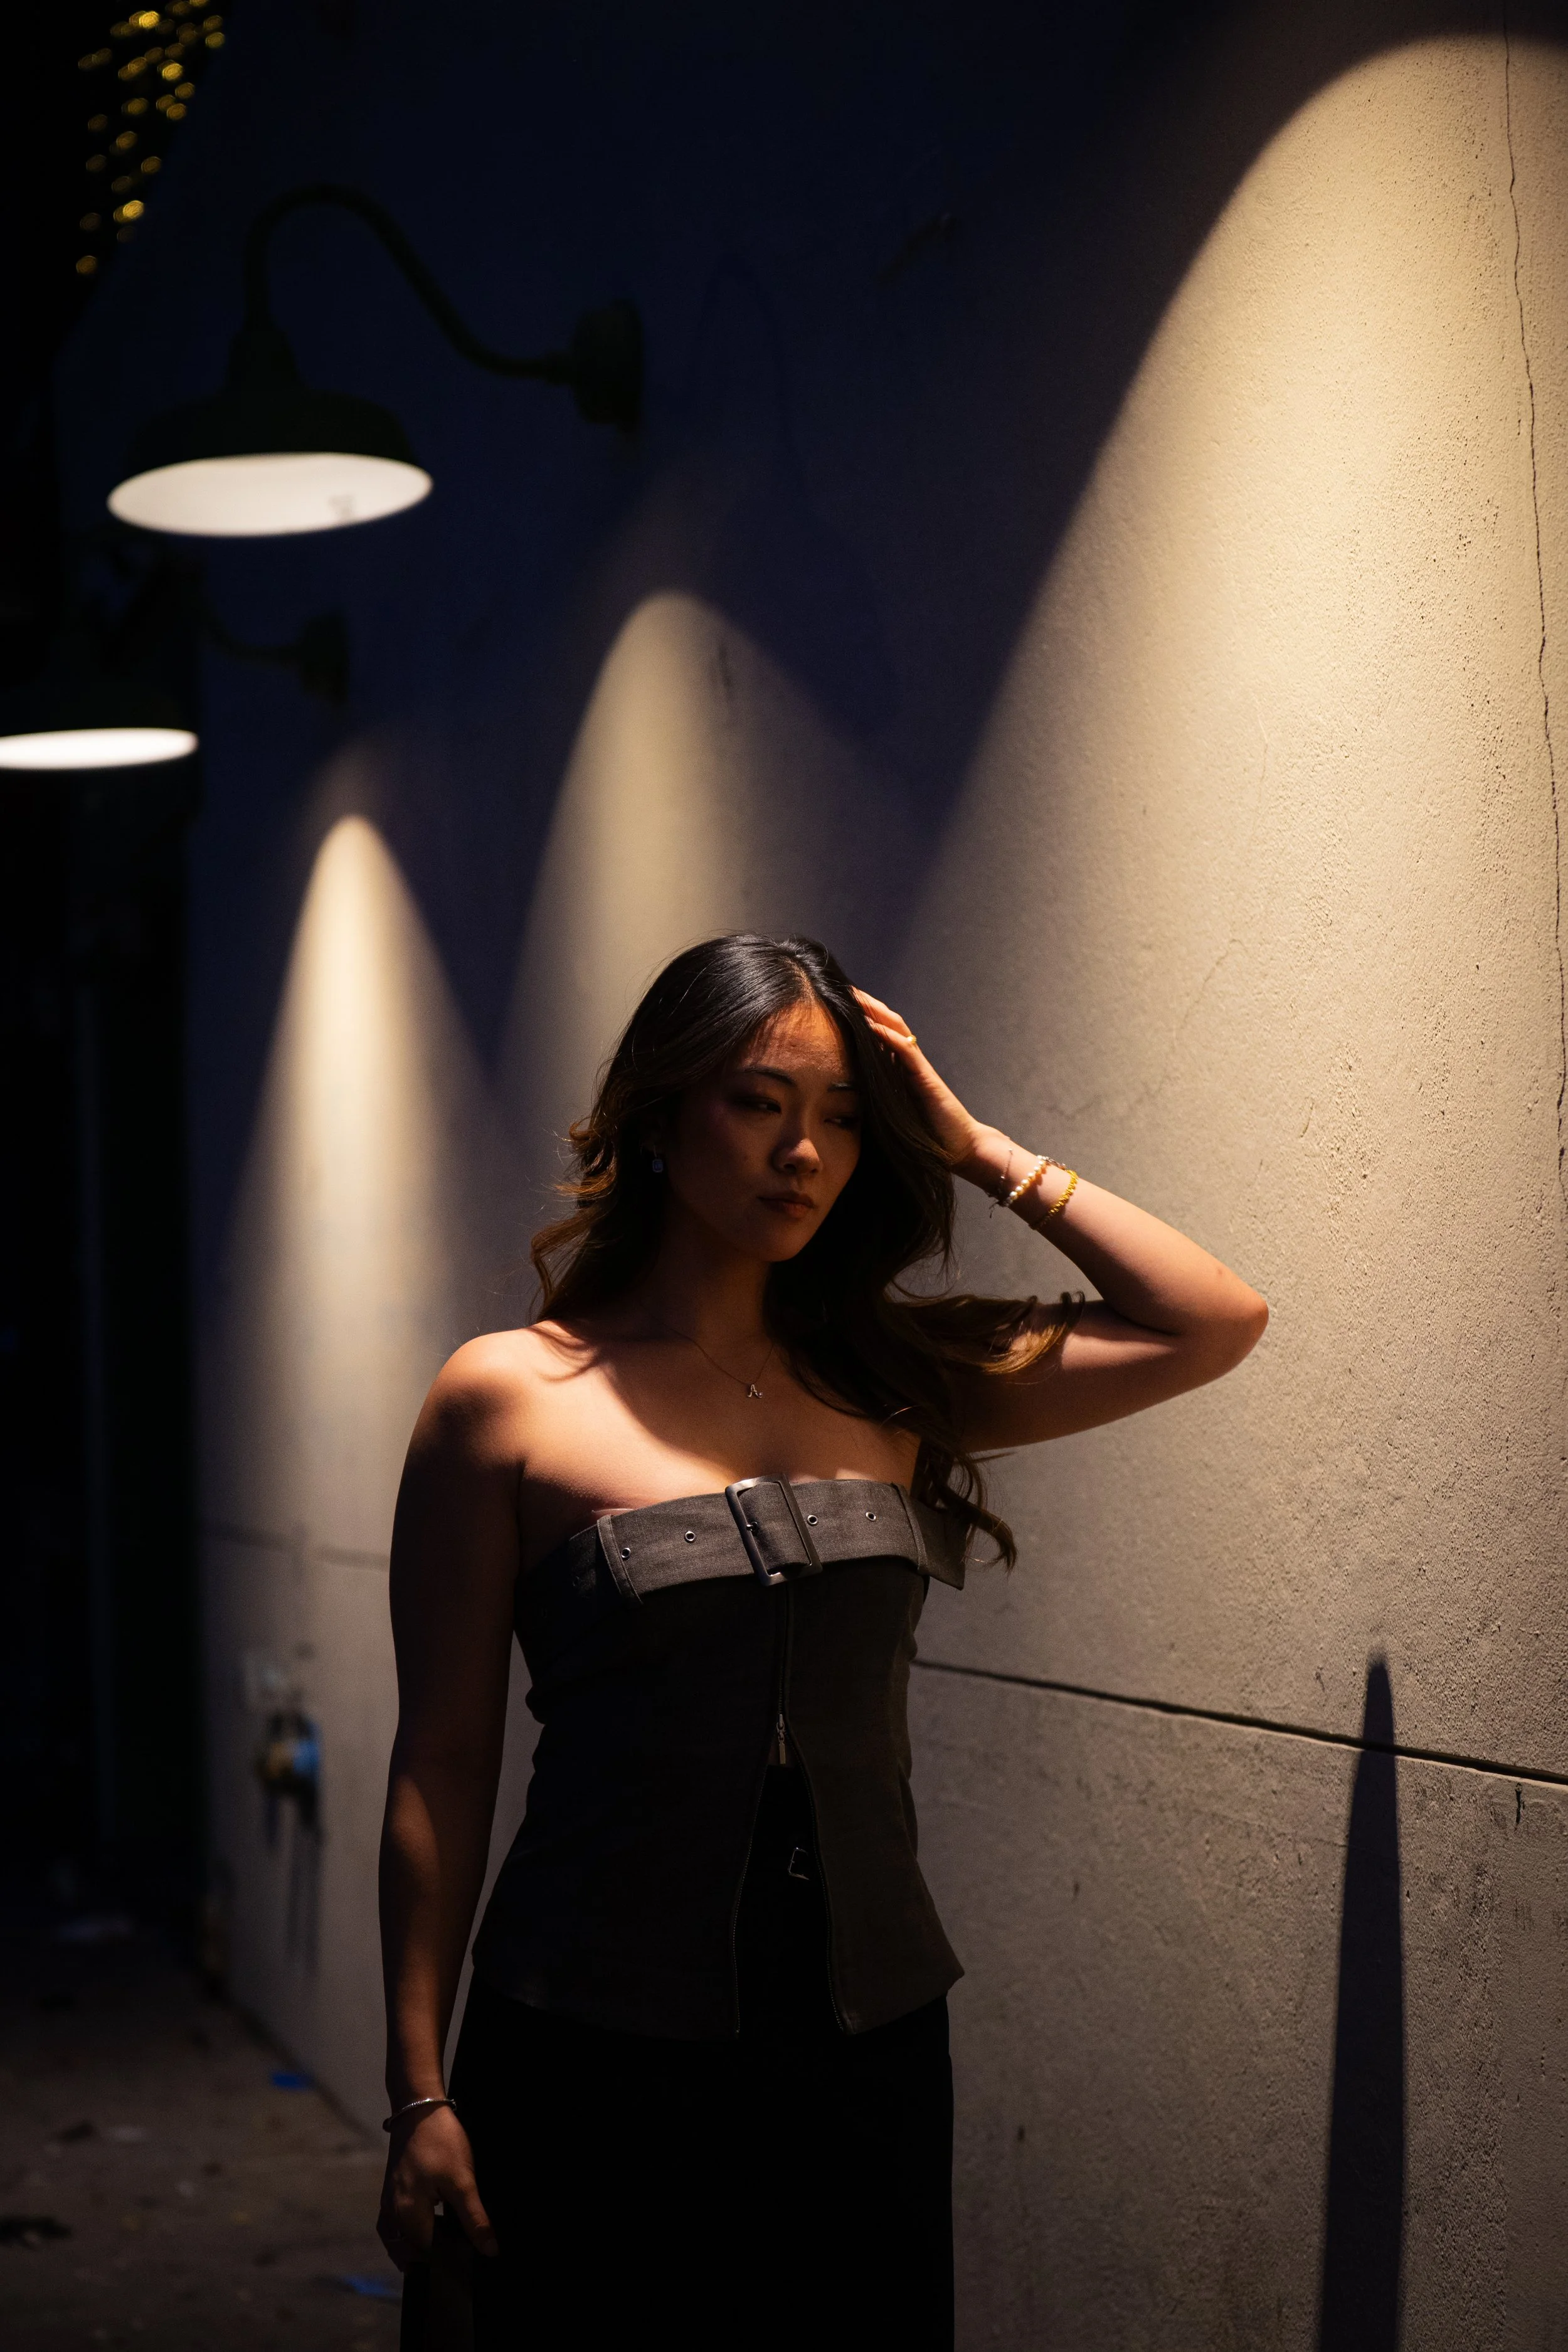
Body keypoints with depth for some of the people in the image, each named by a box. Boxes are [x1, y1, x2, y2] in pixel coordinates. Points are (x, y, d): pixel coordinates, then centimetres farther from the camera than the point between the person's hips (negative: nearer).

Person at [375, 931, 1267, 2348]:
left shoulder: (888, 1381, 5)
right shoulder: (510, 1398, -4)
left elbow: (1214, 1323, 2)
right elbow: (443, 1765, -4)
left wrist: (978, 1148, 2)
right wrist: (423, 2094, -5)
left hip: (872, 2034, 4)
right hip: (603, 2055, -3)